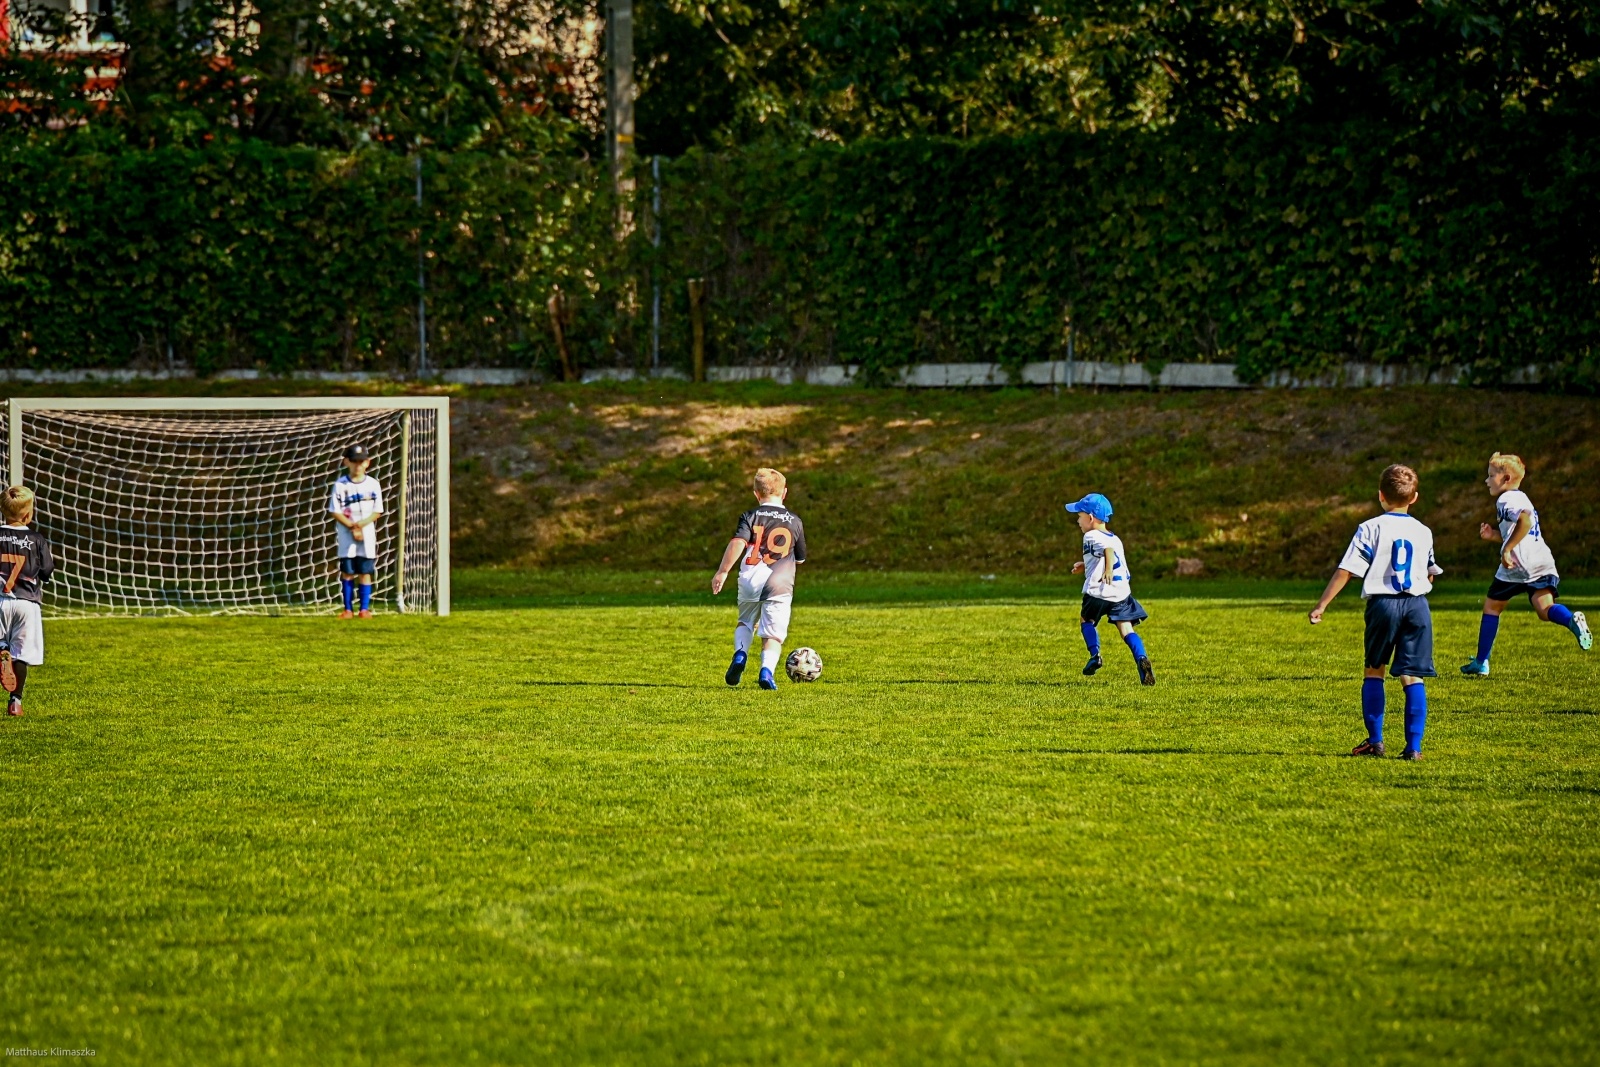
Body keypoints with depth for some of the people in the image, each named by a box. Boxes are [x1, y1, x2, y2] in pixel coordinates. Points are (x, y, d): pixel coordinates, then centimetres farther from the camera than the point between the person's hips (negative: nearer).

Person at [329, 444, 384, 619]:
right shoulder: (341, 485, -2)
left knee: (365, 572, 1)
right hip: (346, 536, 0)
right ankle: (348, 609, 9)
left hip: (367, 535, 1)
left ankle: (365, 608, 5)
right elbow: (336, 512, -5)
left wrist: (362, 523, -16)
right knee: (347, 572, 2)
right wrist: (352, 527, -16)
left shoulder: (373, 484, 2)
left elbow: (377, 512, 0)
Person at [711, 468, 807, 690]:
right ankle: (767, 670, -25)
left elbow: (737, 543, -12)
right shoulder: (795, 521, 10)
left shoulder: (750, 517, 4)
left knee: (746, 623, 24)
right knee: (773, 635, 0)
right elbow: (800, 559, 19)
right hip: (779, 584, -1)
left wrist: (722, 571, -12)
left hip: (750, 580, 1)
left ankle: (740, 653, -3)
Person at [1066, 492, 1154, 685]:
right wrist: (1086, 566, 43)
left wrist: (1108, 569, -41)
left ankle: (1095, 654, 3)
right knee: (1126, 629, 1)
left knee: (1087, 620, 20)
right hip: (1122, 592, 6)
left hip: (1098, 591, -6)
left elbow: (1108, 549, -26)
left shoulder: (1092, 537, -5)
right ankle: (1141, 658, -21)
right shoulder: (1115, 539, 21)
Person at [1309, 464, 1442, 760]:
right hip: (1417, 605, 2)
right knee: (1413, 677, 2)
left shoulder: (1371, 529, -4)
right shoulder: (1424, 532, 8)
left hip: (1383, 603, -2)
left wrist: (1321, 605, -5)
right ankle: (1414, 746, -5)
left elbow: (1346, 570, -8)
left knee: (1374, 671, 16)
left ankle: (1374, 740, 14)